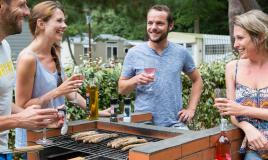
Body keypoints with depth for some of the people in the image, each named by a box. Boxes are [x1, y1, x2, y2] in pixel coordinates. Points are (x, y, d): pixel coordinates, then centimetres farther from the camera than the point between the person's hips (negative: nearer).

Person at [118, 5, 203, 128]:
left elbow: (197, 80, 14)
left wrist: (191, 109, 5)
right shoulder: (134, 53, -2)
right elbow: (121, 88, 3)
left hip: (174, 124, 1)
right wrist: (135, 80, -17)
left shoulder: (181, 53, 2)